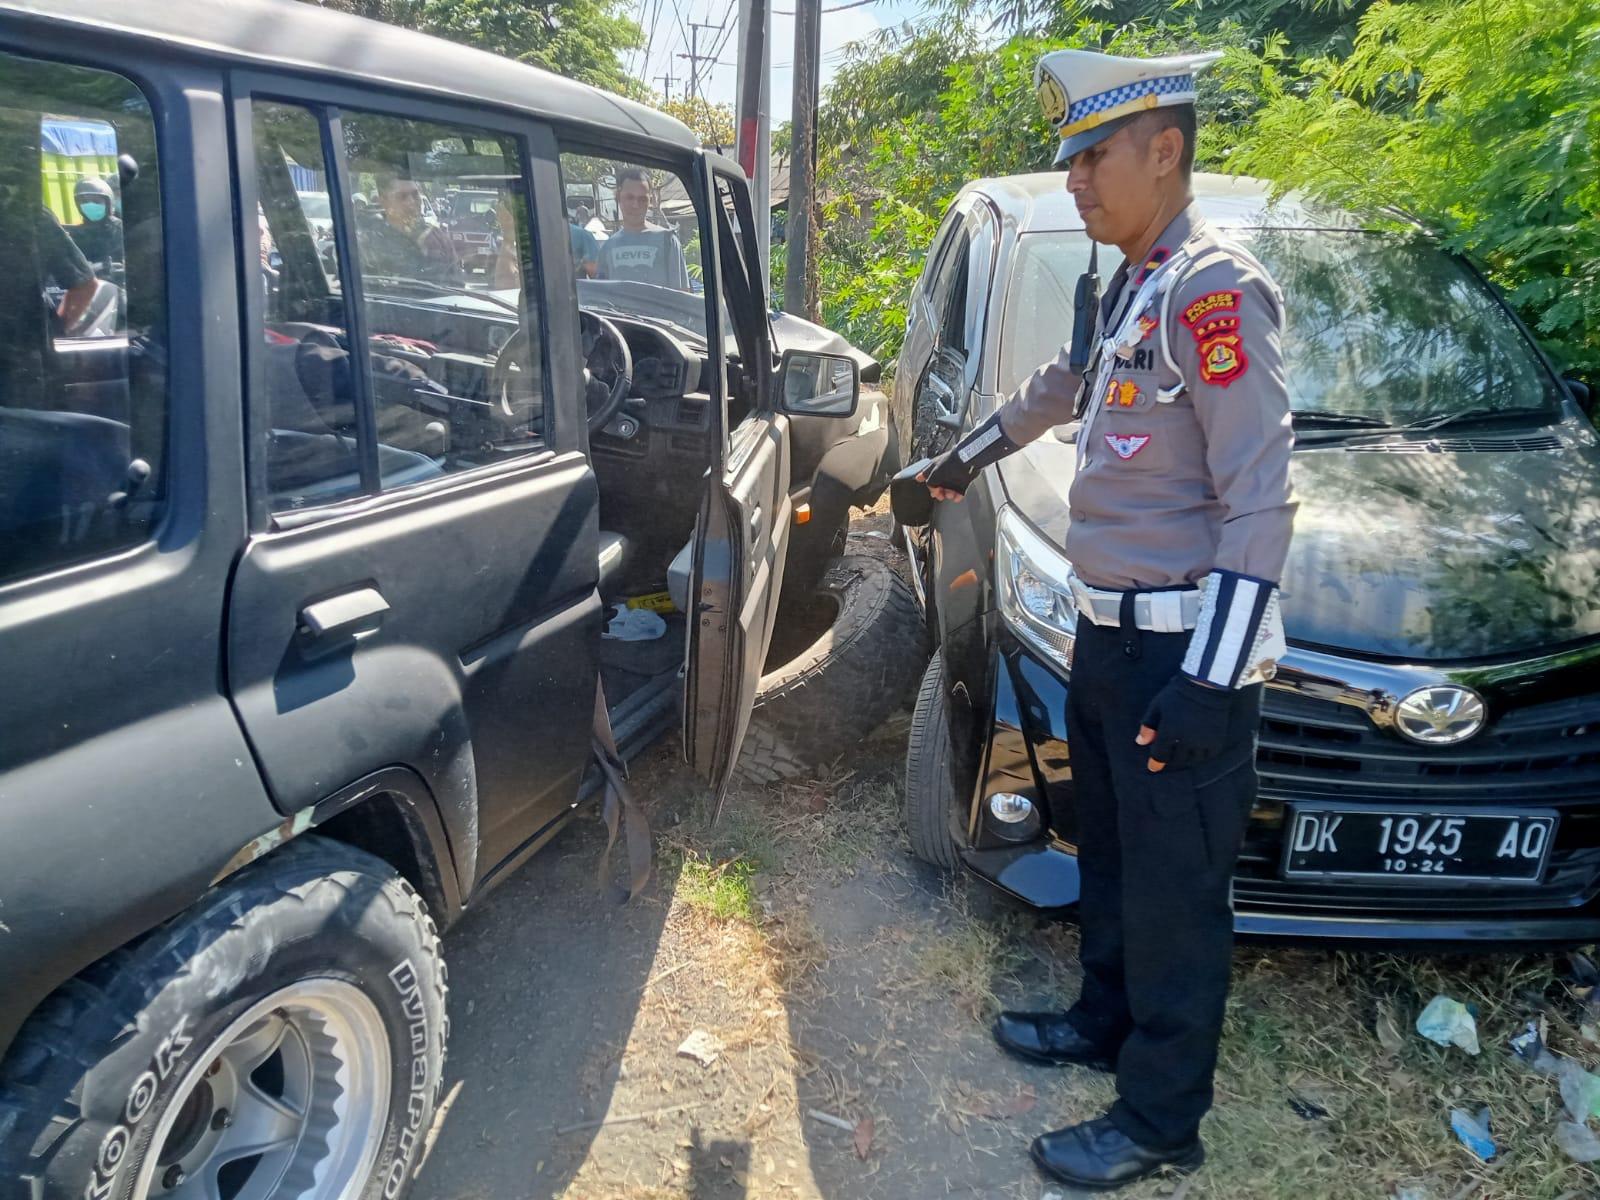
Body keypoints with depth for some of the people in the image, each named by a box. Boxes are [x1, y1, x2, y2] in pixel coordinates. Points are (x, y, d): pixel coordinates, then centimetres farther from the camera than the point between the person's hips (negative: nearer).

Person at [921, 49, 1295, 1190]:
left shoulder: (1212, 287, -17)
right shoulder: (1131, 289, 12)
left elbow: (1260, 502, -22)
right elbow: (1058, 389, 32)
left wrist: (1210, 681, -25)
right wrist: (967, 458, 44)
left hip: (1182, 652, -9)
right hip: (1112, 633, 9)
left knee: (1175, 891, 4)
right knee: (1113, 853, 22)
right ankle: (1106, 1020, 43)